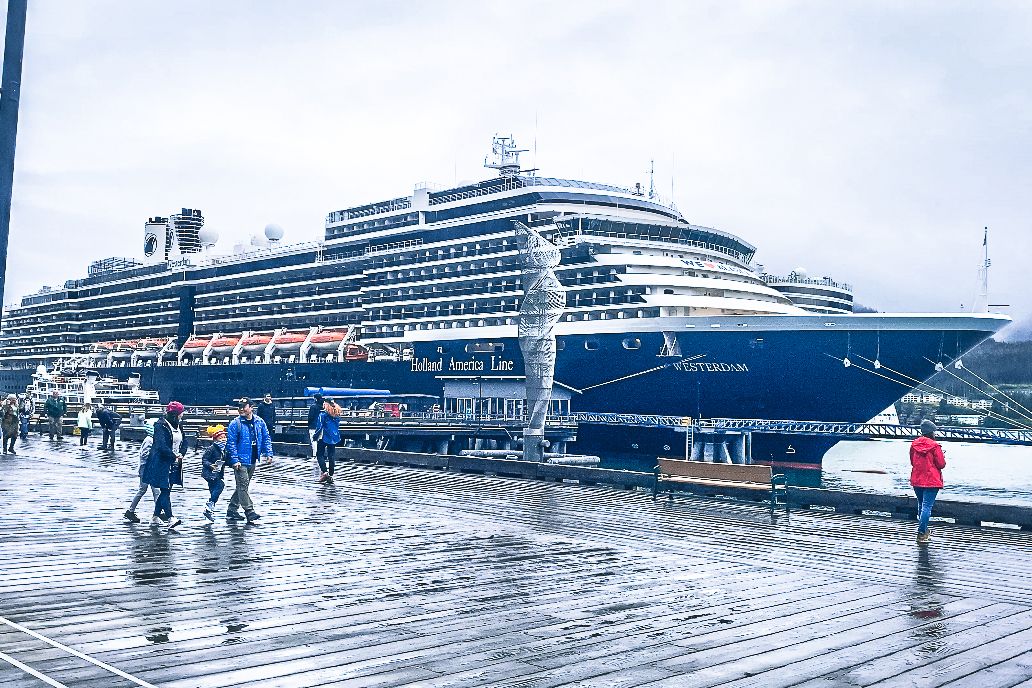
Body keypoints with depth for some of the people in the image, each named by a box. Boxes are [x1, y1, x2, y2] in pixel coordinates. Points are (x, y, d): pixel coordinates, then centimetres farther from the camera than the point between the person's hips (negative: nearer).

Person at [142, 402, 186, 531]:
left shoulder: (178, 427, 12)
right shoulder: (161, 426, -12)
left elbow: (183, 442, 21)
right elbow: (161, 445, -19)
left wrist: (180, 454, 3)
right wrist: (173, 457, -16)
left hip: (174, 464, 8)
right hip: (162, 463, -8)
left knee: (165, 490, 11)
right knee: (166, 490, -10)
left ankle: (156, 515, 25)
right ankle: (169, 518, -14)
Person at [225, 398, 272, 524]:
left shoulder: (259, 422, 5)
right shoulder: (235, 423, -9)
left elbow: (266, 438, 13)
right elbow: (231, 442, -10)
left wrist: (268, 453, 2)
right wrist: (235, 460, -16)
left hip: (253, 460, 6)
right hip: (240, 460, -6)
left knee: (243, 486, 14)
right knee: (243, 486, -9)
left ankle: (232, 510, 25)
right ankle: (249, 512, -9)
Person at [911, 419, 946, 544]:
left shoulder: (914, 444, 3)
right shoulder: (935, 446, -13)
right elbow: (941, 464, -8)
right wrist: (943, 456, 10)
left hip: (916, 480, 6)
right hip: (931, 481, -6)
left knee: (921, 505, 19)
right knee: (927, 506, -5)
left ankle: (924, 531, 29)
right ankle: (921, 534, -8)